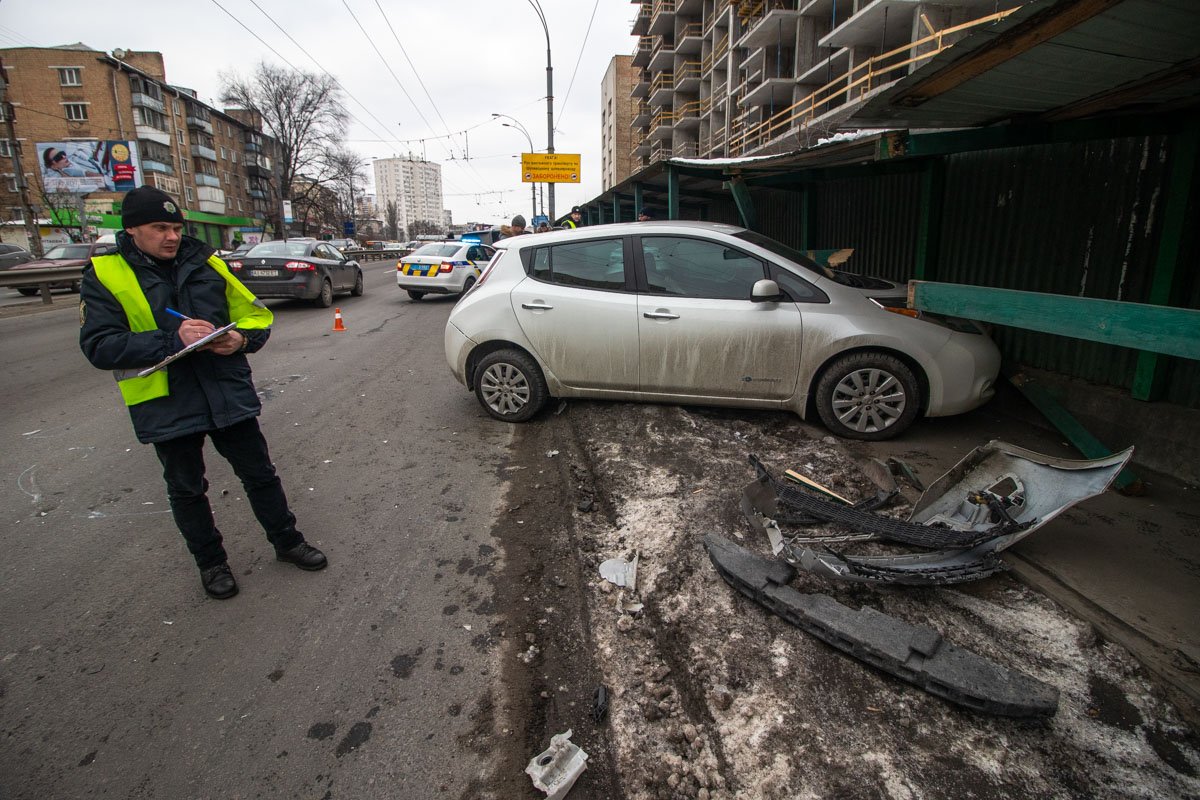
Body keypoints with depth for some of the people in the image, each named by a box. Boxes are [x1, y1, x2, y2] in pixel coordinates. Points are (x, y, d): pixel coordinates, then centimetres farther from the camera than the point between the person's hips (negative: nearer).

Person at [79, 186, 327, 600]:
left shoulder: (206, 262, 3)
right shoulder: (104, 275, -4)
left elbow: (255, 313, 8)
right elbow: (98, 345, -13)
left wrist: (242, 339, -14)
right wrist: (172, 340, -26)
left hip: (228, 392, 2)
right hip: (166, 406, -1)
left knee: (260, 474, 12)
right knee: (186, 489, 14)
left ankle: (287, 541, 30)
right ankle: (210, 562, 33)